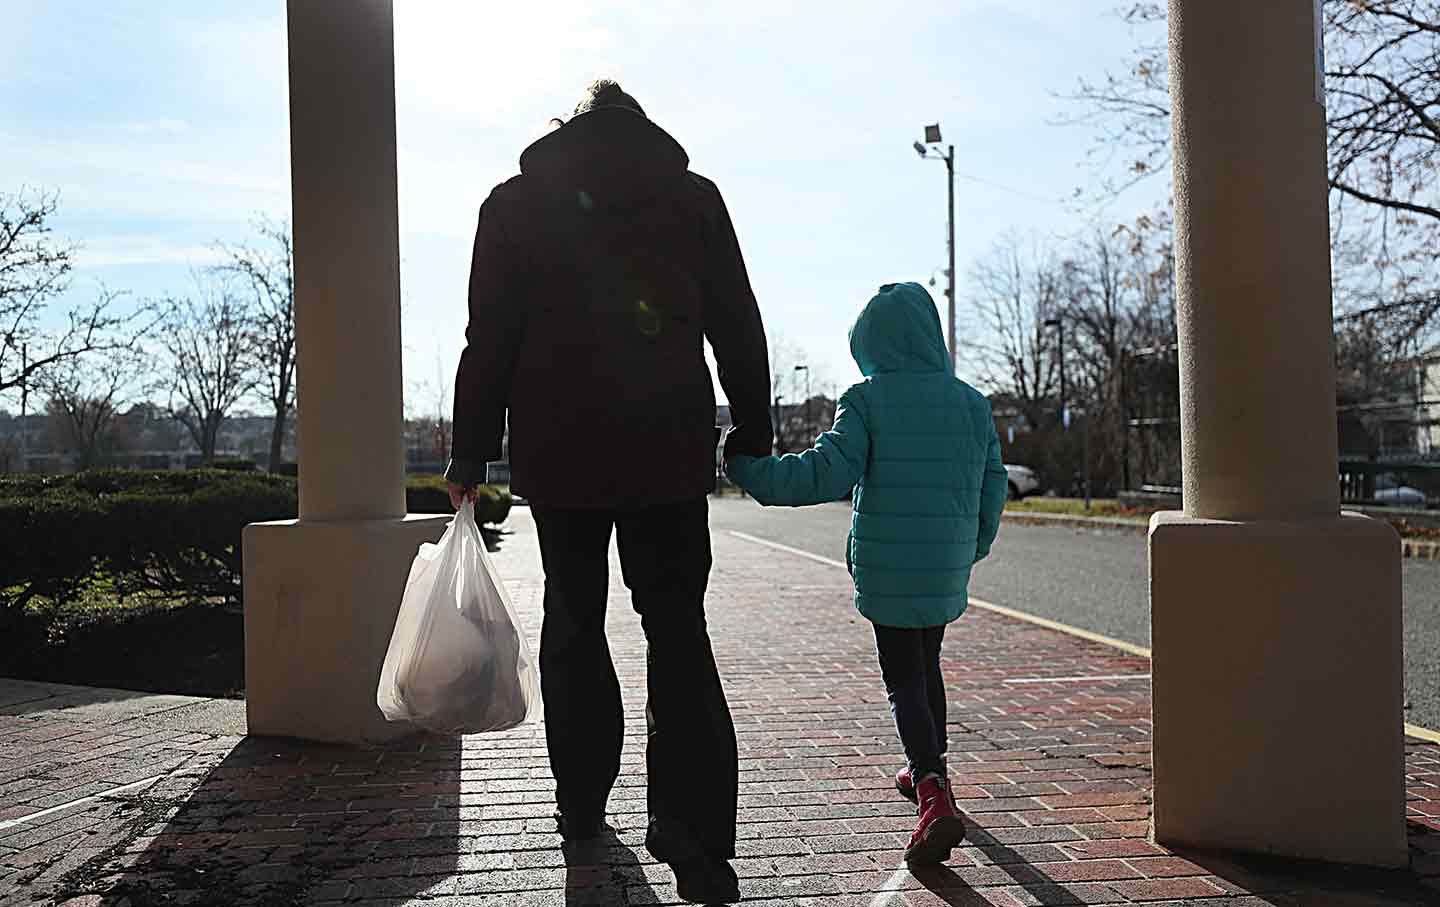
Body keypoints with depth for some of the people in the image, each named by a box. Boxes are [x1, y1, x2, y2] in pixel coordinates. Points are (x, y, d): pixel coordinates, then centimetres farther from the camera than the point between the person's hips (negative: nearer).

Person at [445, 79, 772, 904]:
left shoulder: (514, 203, 7)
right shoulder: (693, 195, 8)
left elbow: (490, 342, 3)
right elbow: (738, 329, 6)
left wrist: (471, 456, 7)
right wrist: (753, 434, 11)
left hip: (558, 455, 1)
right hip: (671, 453, 0)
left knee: (573, 625, 14)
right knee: (678, 632, 2)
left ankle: (581, 805, 23)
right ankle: (695, 840, -3)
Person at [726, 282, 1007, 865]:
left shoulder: (866, 400, -9)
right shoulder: (972, 403, 4)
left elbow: (829, 471, -20)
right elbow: (993, 485, 7)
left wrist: (750, 469, -15)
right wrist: (973, 547, 22)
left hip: (886, 566, -4)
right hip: (948, 567, 5)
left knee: (904, 680, 1)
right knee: (926, 665, 24)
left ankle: (934, 796, -15)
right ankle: (928, 769, 39)